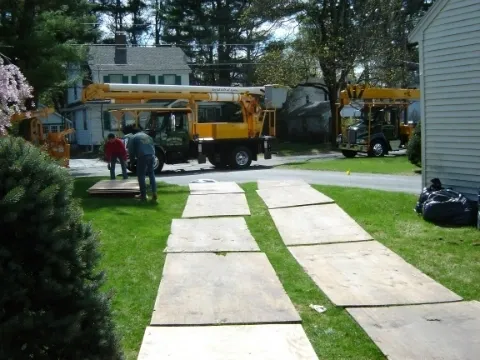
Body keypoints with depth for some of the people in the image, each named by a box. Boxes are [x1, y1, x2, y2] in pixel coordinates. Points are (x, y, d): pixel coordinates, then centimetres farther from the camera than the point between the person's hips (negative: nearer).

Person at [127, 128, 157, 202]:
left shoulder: (133, 138, 9)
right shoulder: (147, 136, 26)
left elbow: (131, 150, 5)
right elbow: (153, 147, 24)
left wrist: (132, 158, 19)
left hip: (142, 157, -5)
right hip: (151, 156, 5)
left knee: (141, 176, 3)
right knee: (151, 174, 15)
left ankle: (143, 195, 2)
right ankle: (154, 193, 9)